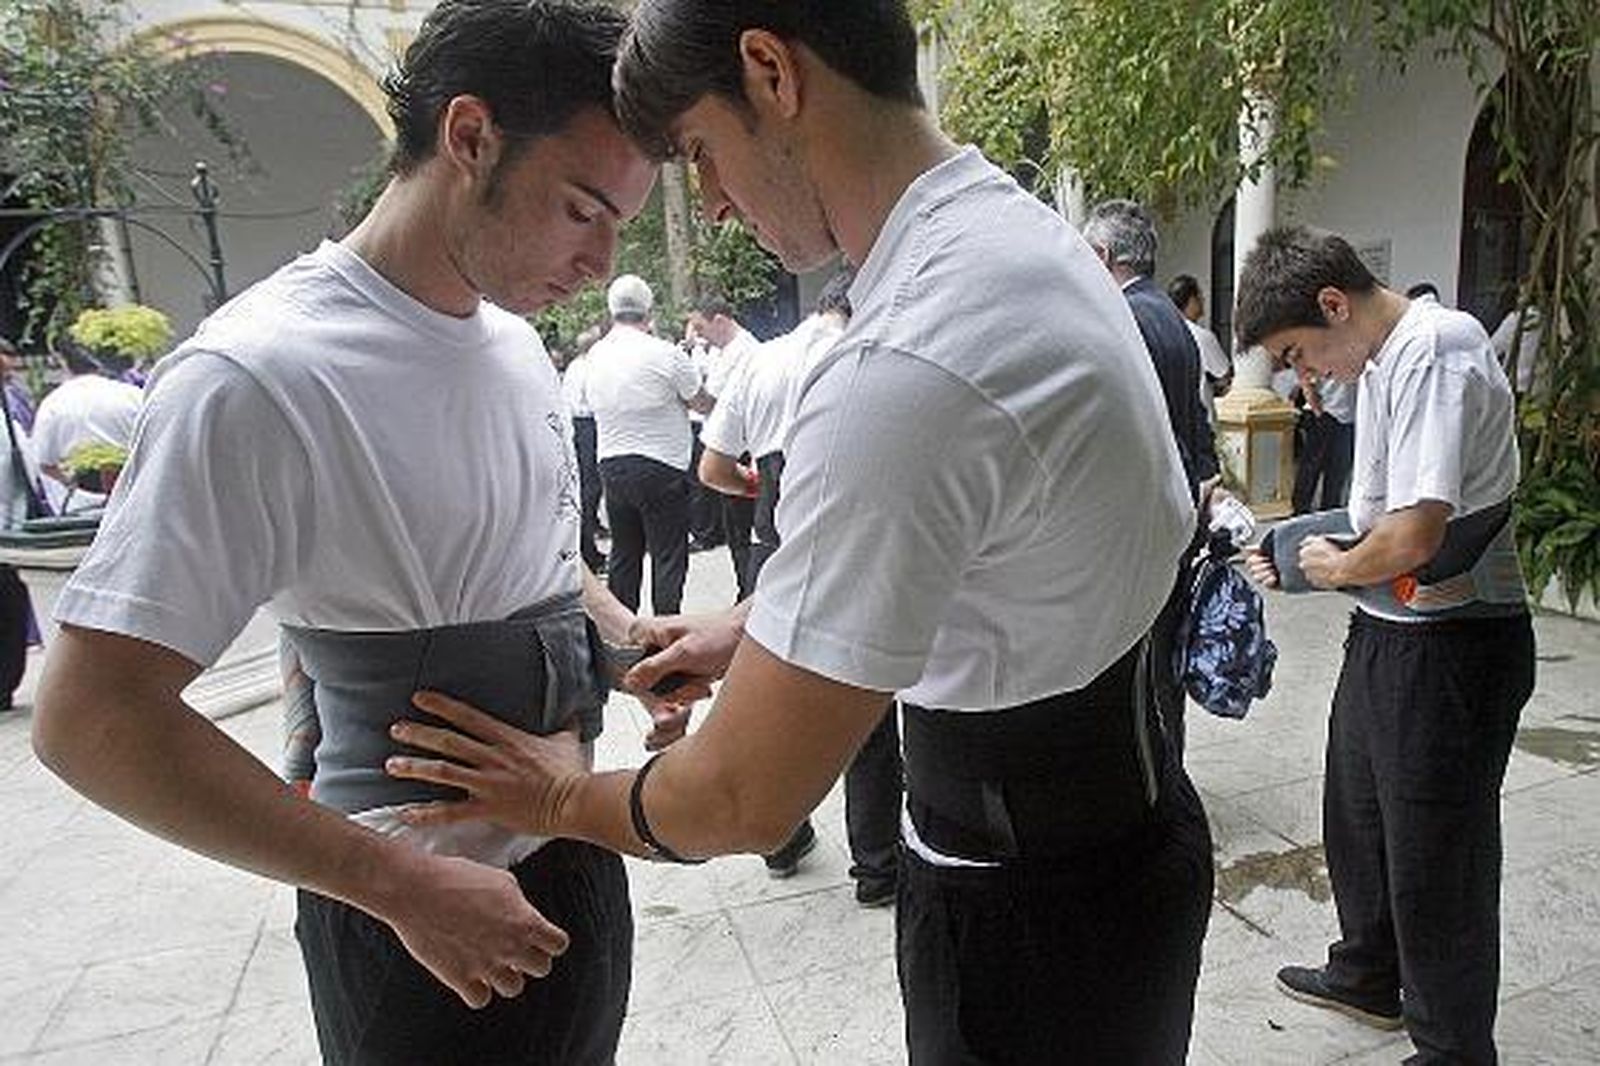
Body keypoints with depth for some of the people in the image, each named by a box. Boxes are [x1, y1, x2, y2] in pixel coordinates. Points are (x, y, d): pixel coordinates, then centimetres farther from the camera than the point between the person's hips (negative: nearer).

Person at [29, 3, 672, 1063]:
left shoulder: (517, 339, 1)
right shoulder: (262, 376, -23)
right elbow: (92, 716, -23)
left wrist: (629, 635, -1)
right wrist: (404, 886, -22)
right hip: (418, 909, -7)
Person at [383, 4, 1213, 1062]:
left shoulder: (903, 369, -32)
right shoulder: (1023, 225, -1)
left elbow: (747, 801, -24)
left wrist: (562, 796, -4)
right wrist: (760, 626, 12)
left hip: (1030, 914, -8)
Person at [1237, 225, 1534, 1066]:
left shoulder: (1437, 353, -22)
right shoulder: (1378, 361, 9)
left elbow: (1415, 534, -30)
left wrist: (1335, 568, -11)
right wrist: (1297, 560, 5)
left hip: (1450, 643, -10)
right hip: (1384, 628, 10)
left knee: (1433, 853, 7)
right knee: (1355, 816, 24)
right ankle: (1370, 976, 47)